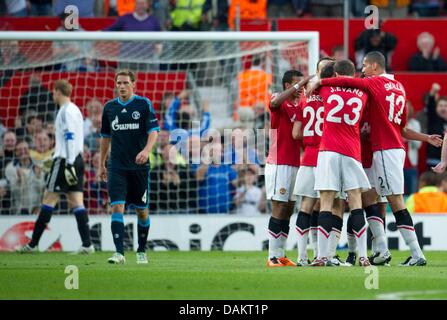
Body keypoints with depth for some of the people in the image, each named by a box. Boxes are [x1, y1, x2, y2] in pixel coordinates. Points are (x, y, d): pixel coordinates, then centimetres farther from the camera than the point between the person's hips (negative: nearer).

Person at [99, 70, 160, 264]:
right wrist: (101, 164, 19)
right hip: (117, 167, 2)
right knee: (117, 207, -13)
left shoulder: (144, 104, -2)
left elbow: (154, 130, -9)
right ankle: (119, 252, -18)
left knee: (142, 210, 7)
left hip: (139, 166, -2)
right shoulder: (109, 107, 8)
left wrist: (146, 150, -27)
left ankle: (141, 251, 23)